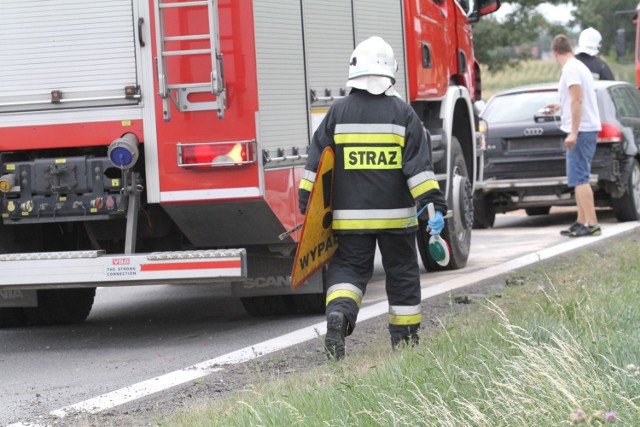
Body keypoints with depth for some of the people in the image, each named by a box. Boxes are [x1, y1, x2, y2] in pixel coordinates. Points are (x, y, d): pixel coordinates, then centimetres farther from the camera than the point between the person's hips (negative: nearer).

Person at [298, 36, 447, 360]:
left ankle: (339, 311, -23)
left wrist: (308, 204, 9)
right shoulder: (402, 114, -4)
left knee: (348, 266, 6)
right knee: (401, 272, 12)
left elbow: (316, 163, 2)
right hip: (395, 213, 0)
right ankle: (405, 337, 18)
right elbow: (419, 166, -8)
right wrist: (433, 206, -8)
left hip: (350, 215, 1)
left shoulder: (337, 113, -1)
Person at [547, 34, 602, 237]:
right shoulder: (579, 66, 18)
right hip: (587, 129, 10)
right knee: (579, 178, 14)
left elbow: (577, 101, -20)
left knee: (579, 178, -12)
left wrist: (573, 133, -22)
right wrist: (560, 107, 47)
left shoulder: (571, 69, -13)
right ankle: (582, 222, 18)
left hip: (581, 130, -10)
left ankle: (591, 224, -17)